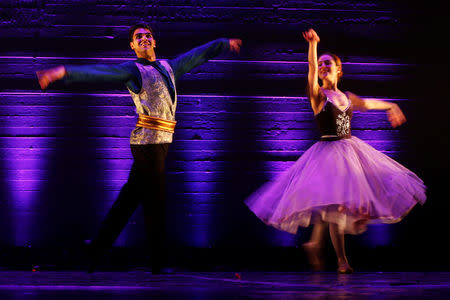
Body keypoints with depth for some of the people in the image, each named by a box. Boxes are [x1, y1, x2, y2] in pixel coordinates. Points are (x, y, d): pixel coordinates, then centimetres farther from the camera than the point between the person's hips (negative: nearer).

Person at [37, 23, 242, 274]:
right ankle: (160, 263, 6)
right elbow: (98, 73, -15)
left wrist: (225, 44, 43)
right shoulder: (133, 70, -2)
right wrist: (64, 72, -29)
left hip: (160, 143, 8)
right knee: (155, 201, -2)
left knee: (130, 197, 10)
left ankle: (97, 251, 17)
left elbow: (197, 55, 32)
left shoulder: (168, 67, 20)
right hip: (150, 141, -8)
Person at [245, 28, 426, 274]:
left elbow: (367, 103, 29)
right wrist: (313, 45, -35)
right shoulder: (318, 94, -4)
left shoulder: (348, 97, 12)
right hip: (328, 151, -6)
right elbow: (311, 69, -20)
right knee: (334, 202, -10)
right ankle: (341, 260, -4)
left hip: (351, 149, 6)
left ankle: (315, 242, 21)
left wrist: (391, 106, 41)